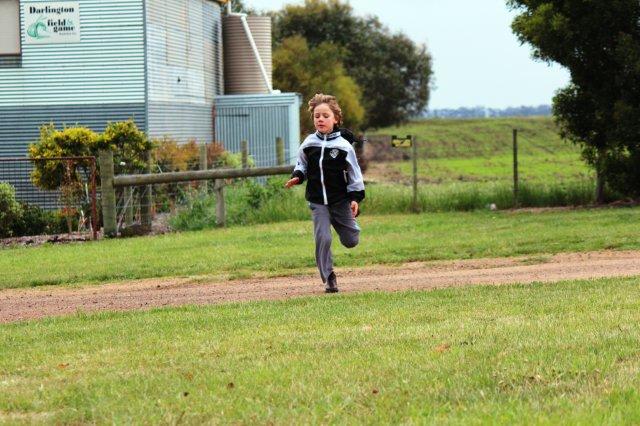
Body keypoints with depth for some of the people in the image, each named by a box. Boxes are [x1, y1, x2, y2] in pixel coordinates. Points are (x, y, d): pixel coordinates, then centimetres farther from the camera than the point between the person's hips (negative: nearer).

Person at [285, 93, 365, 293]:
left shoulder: (343, 146, -8)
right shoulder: (308, 144, -2)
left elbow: (354, 173, -2)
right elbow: (302, 165, 14)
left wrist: (355, 198, -6)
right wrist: (297, 177, -7)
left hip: (341, 199, -1)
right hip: (318, 201, 1)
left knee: (350, 241, 7)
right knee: (322, 239, -11)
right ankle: (329, 278, 1)